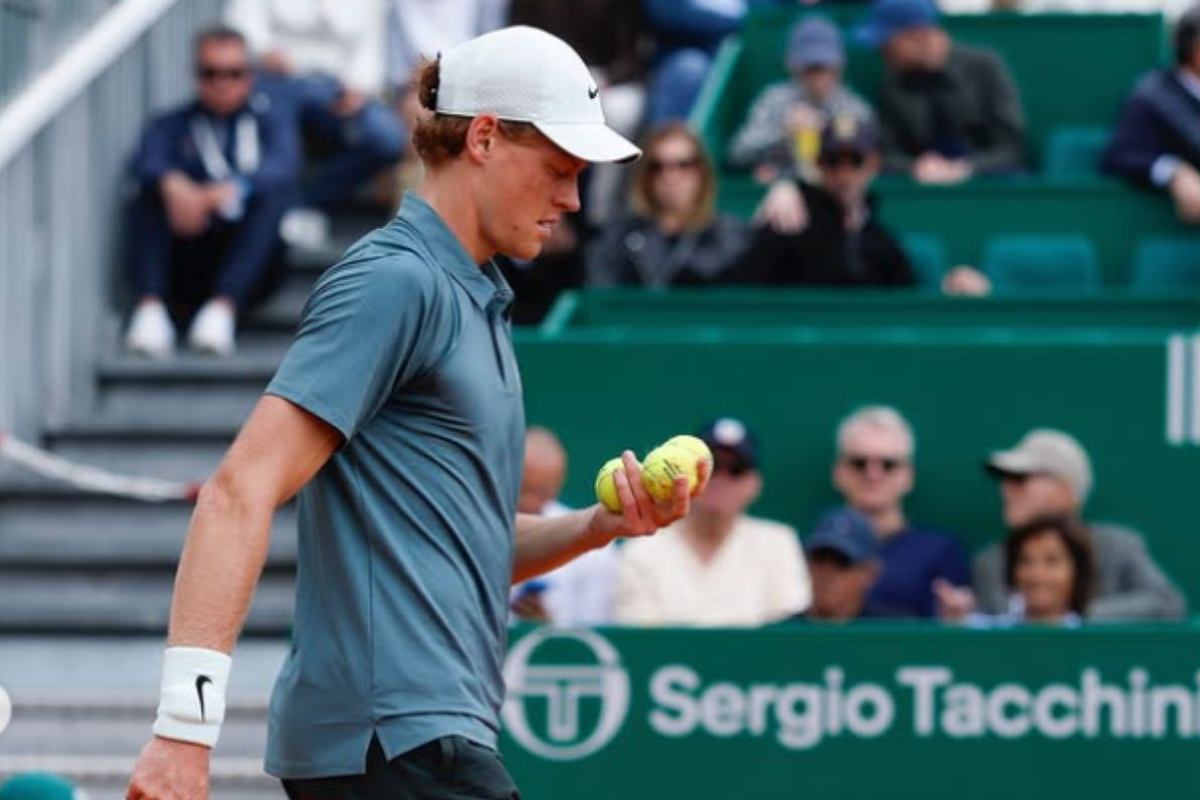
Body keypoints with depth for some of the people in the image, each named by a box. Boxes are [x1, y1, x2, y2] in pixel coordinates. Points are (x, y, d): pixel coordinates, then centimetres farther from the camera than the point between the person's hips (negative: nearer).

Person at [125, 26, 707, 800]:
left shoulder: (474, 299, 20)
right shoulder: (394, 281, -9)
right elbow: (242, 491, -18)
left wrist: (603, 521, 8)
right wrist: (187, 726, -26)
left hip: (427, 732, 10)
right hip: (397, 735, -10)